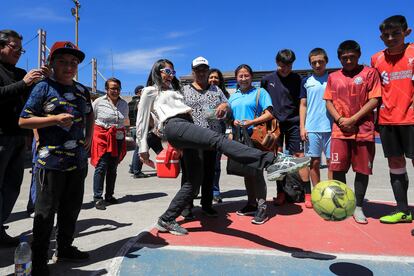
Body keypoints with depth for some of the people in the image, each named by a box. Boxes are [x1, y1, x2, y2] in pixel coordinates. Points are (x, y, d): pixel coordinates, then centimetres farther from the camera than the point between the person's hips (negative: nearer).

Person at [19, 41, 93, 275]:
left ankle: (65, 248, 35)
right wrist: (55, 119, -18)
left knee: (72, 208, 16)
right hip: (51, 159, -5)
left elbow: (90, 114, 28)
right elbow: (23, 121, -6)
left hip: (78, 159, 6)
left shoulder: (82, 90, 11)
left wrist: (89, 135, 14)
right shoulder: (44, 87, -4)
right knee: (46, 210, 3)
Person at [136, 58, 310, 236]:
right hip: (174, 127, -8)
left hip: (186, 126, 8)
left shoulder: (174, 90, 37)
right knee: (218, 139, -31)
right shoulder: (150, 91, 18)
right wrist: (143, 149, 8)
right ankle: (271, 162, -50)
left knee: (193, 179, 1)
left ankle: (166, 220, 14)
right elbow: (141, 121, 13)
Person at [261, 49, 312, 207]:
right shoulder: (267, 80, 6)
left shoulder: (297, 79, 3)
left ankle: (307, 194, 3)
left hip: (293, 123, -1)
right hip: (274, 123, 1)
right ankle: (281, 193, 14)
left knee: (299, 156, -5)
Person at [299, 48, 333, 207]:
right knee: (314, 162, 6)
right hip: (311, 128, 1)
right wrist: (302, 127, 1)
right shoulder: (306, 82, 9)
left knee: (331, 161, 3)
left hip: (330, 127, -1)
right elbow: (303, 105, 9)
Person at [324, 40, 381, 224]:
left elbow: (374, 100, -3)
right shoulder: (333, 77, 12)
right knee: (338, 169, 0)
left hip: (364, 131, -2)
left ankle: (358, 207, 17)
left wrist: (353, 119, -12)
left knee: (362, 170, 3)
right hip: (340, 131, 2)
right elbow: (328, 102, 10)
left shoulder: (369, 73, 3)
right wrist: (340, 119, -7)